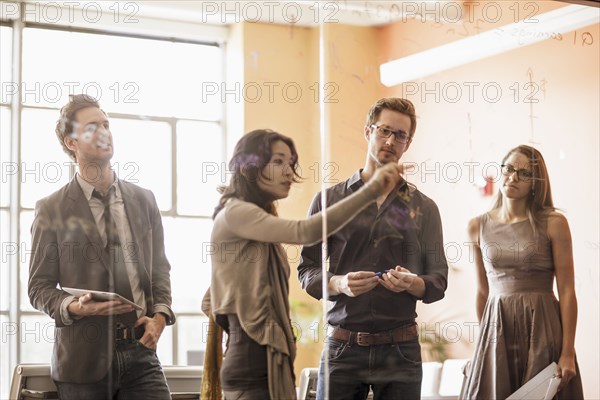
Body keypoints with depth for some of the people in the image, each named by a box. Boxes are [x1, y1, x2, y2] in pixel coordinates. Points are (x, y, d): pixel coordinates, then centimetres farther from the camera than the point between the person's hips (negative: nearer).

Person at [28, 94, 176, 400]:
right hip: (84, 356, -2)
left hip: (140, 351, 3)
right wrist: (74, 307, -17)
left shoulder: (143, 200, 11)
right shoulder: (52, 210, 0)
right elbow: (39, 287, 2)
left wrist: (160, 315, 0)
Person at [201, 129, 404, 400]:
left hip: (270, 363, 10)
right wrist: (371, 190, -28)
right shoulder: (235, 213, -10)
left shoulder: (260, 220, 19)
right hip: (253, 368, -10)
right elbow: (305, 232, -26)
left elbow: (209, 303, 23)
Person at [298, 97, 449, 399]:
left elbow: (438, 281, 7)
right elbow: (306, 271, 6)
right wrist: (339, 283, -15)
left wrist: (413, 284, -15)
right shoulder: (329, 200, 8)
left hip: (400, 350, 1)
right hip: (342, 348, -1)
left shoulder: (423, 208, 11)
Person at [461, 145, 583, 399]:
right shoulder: (478, 226, 7)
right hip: (497, 330, 3)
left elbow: (566, 290, -6)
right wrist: (483, 341, 13)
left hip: (543, 329, -2)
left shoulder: (554, 223, -3)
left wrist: (568, 353, -11)